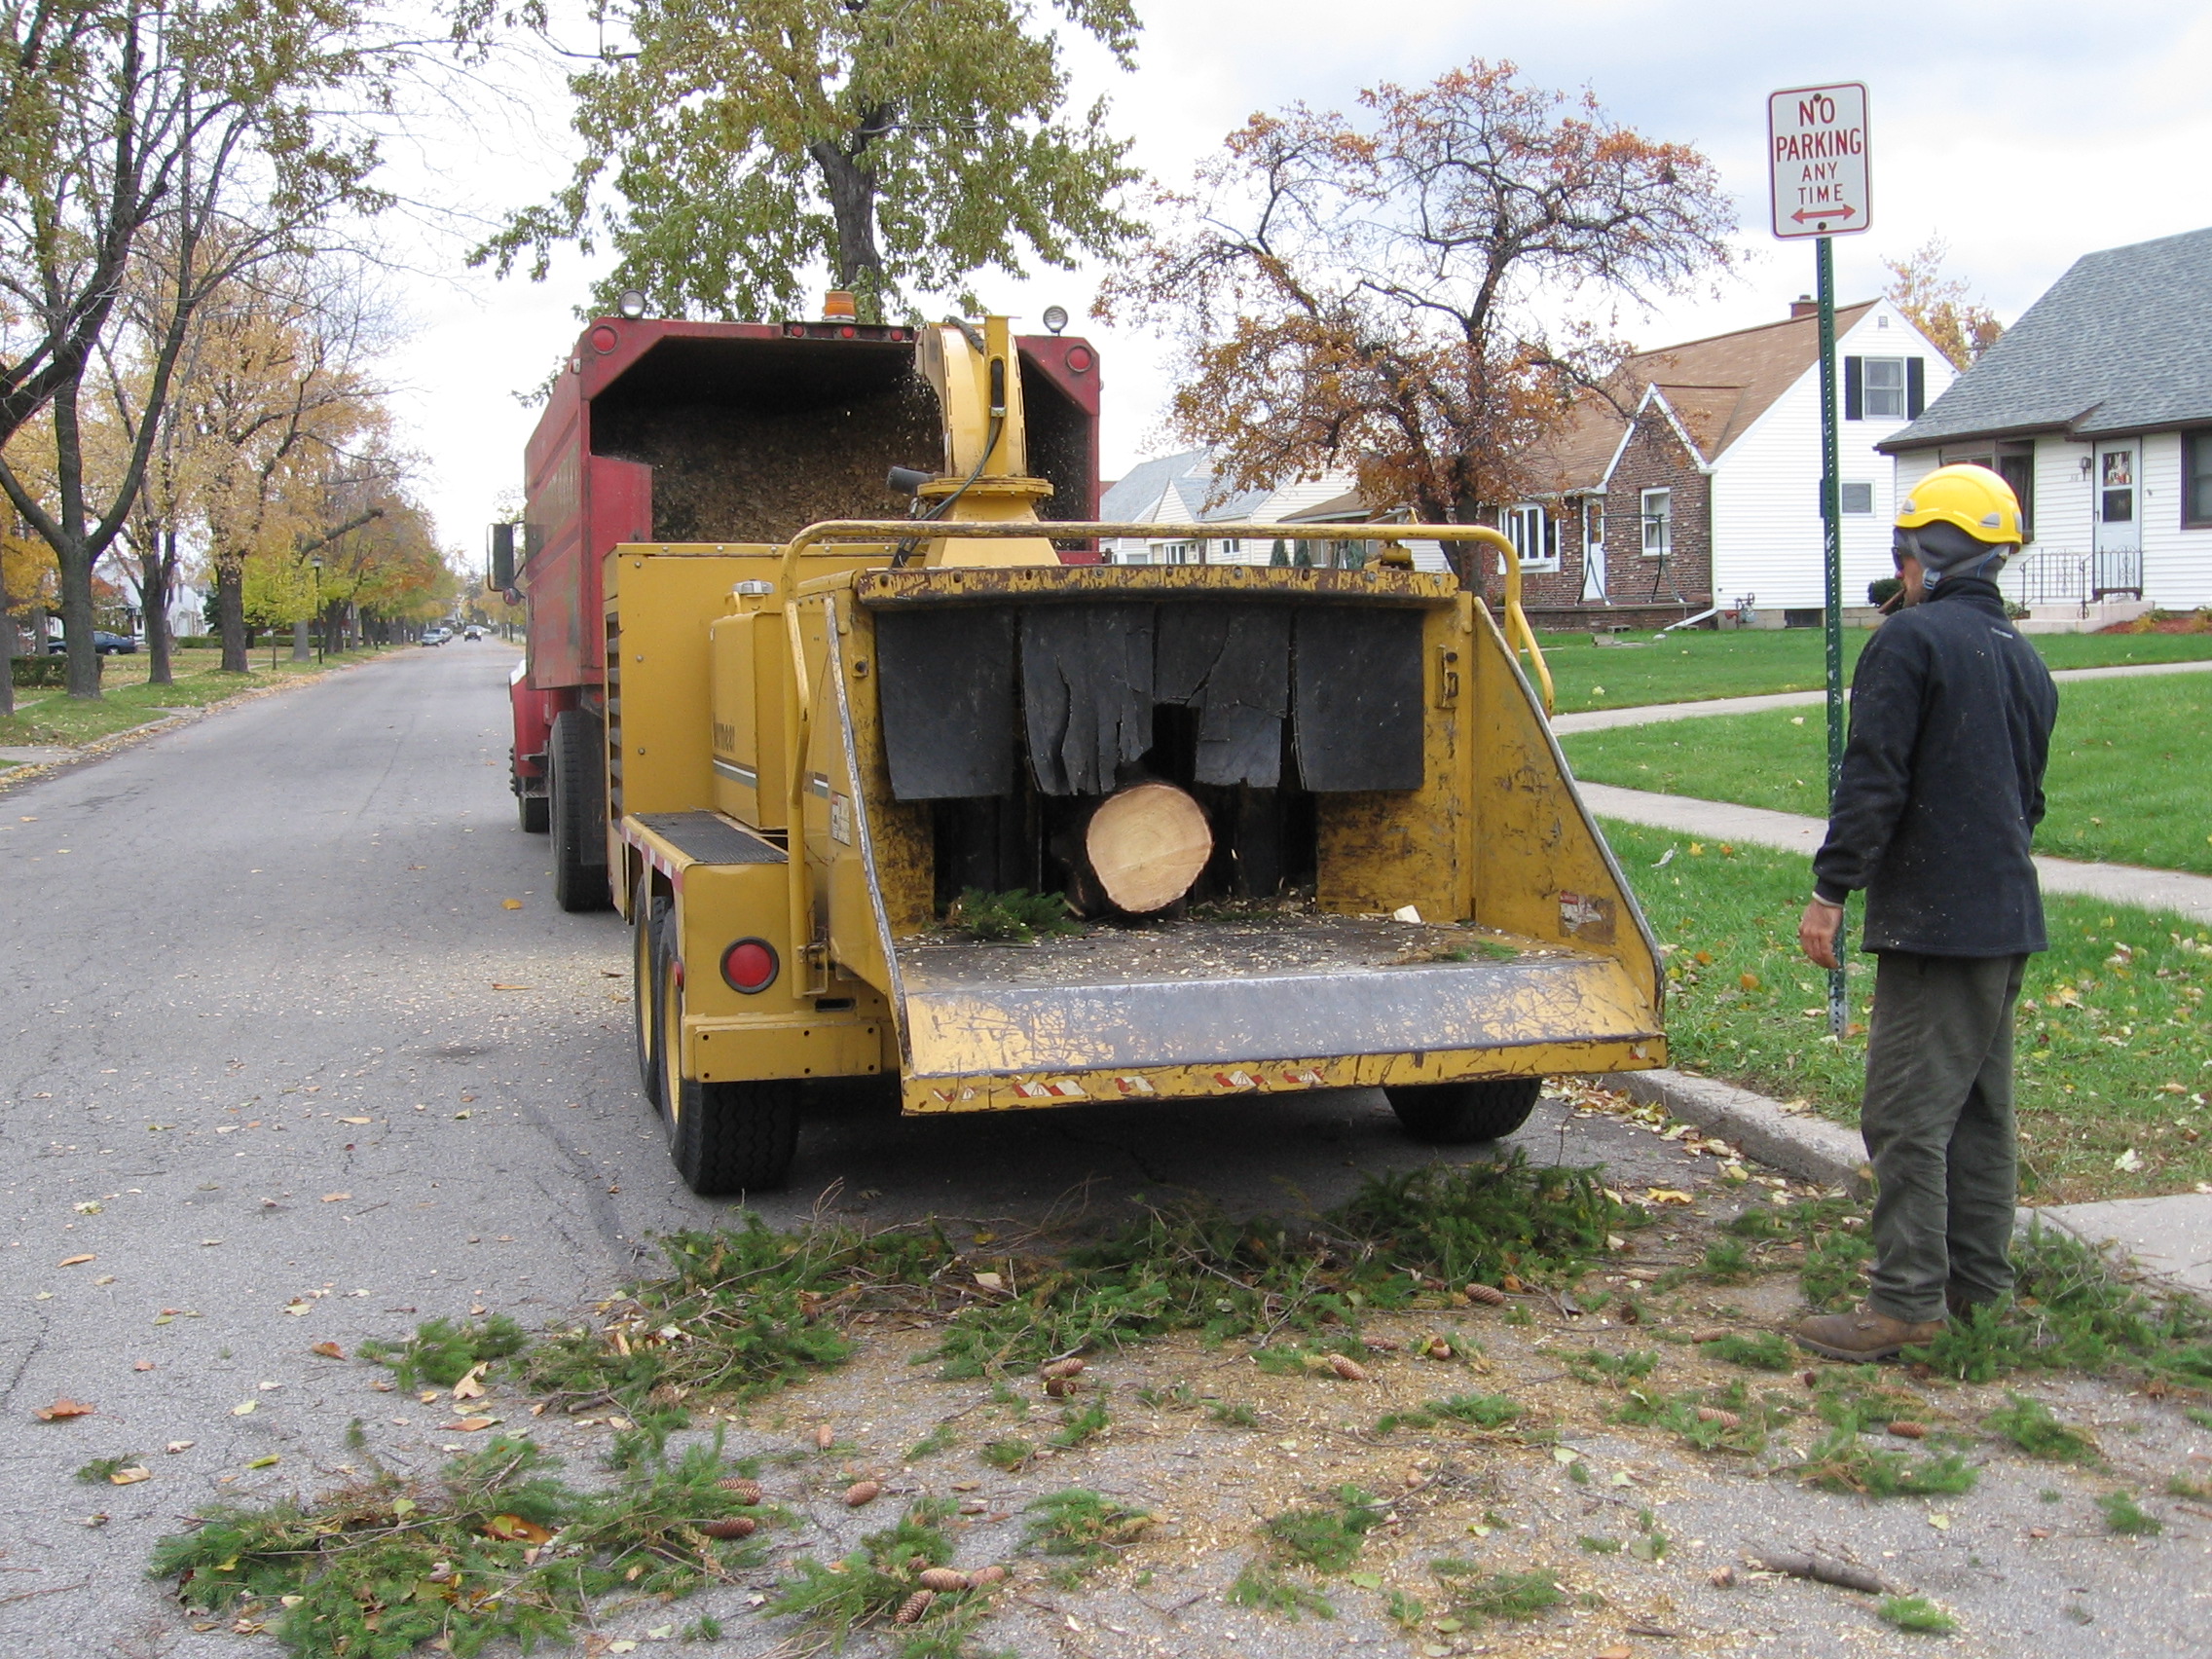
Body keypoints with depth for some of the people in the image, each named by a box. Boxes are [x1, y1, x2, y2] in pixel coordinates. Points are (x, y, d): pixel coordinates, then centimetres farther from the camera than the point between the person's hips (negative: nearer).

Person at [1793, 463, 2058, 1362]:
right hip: (2008, 916, 9)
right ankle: (1976, 1274, 25)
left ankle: (1908, 1300, -5)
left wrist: (1829, 891, -15)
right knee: (1981, 1102, 16)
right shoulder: (2026, 659, 14)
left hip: (1932, 917, -9)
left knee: (1908, 1111, -6)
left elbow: (1873, 782, -18)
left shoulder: (1911, 640, -13)